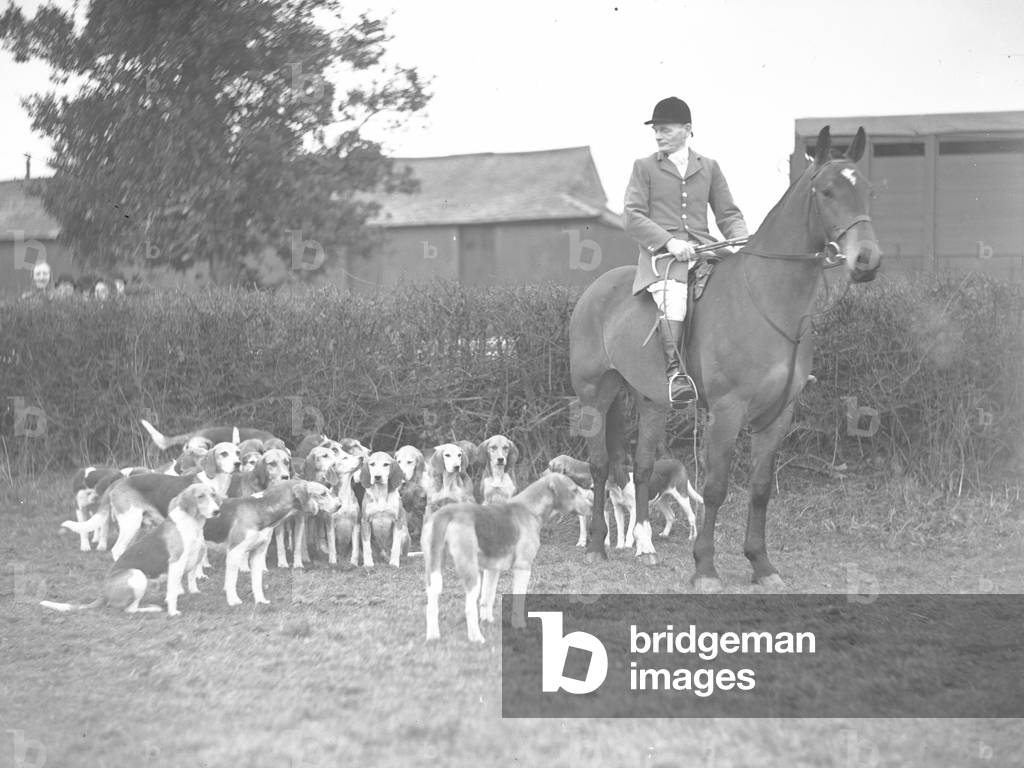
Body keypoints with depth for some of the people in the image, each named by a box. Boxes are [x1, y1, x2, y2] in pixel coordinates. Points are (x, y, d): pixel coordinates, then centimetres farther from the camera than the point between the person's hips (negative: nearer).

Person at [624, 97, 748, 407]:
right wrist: (669, 241, -13)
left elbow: (728, 214, 19)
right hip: (661, 253, -3)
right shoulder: (644, 167, 12)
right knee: (673, 292, -36)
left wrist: (741, 241, -4)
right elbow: (632, 216, 2)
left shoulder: (709, 167, 20)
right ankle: (675, 372, -43)